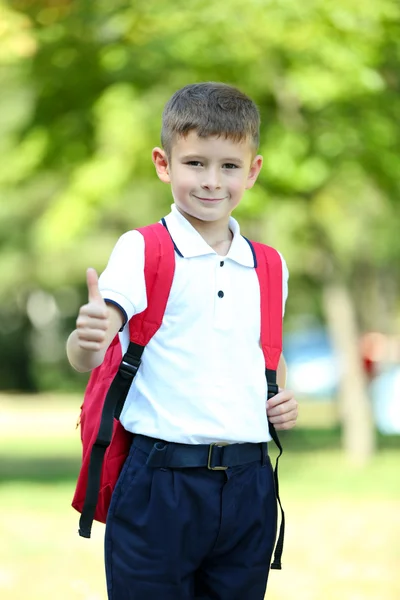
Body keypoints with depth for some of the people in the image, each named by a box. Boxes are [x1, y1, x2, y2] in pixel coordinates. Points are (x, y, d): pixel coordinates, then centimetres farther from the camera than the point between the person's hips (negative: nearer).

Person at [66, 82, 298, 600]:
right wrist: (87, 340, -39)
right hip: (160, 485, -4)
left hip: (248, 487, 5)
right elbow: (85, 356, -16)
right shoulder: (142, 251, -4)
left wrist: (284, 398, 8)